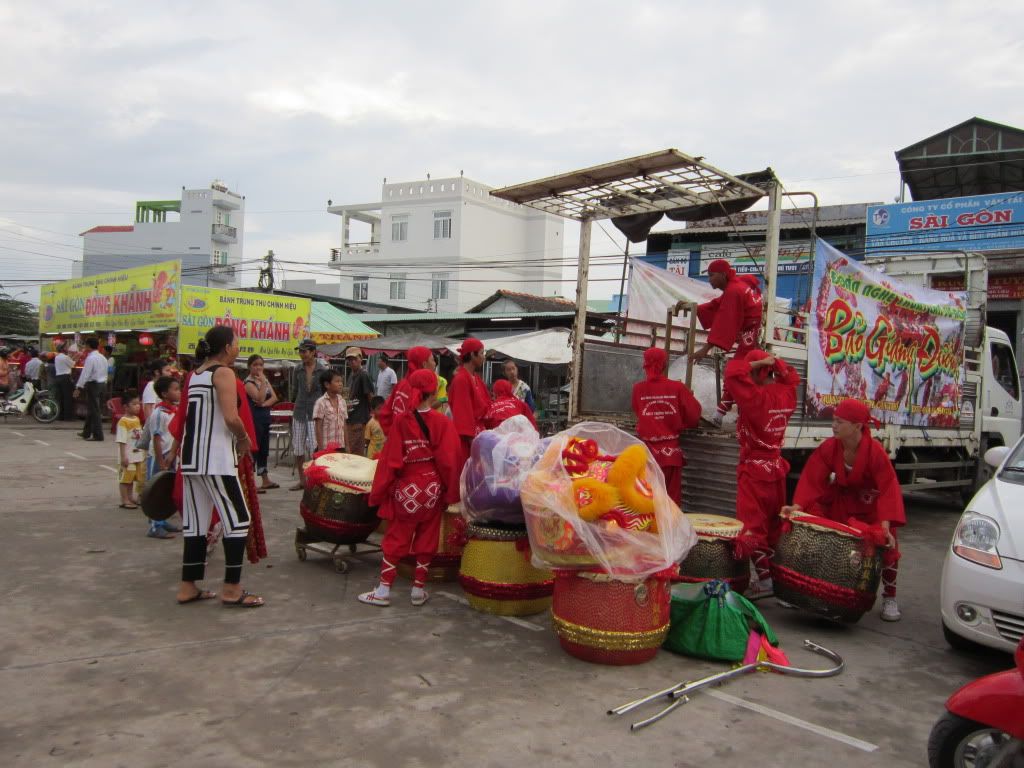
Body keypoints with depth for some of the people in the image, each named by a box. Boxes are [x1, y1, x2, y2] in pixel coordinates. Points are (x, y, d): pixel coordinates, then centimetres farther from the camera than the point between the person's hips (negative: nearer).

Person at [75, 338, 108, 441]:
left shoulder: (90, 358, -14)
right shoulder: (103, 358, 12)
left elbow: (85, 373, -18)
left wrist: (79, 387, -16)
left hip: (93, 385, -8)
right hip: (103, 384, 8)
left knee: (94, 411, -4)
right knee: (94, 410, 16)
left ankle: (98, 435, -4)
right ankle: (86, 433, 26)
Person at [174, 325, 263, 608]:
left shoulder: (195, 375, 16)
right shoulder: (224, 373, -9)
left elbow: (190, 418, 14)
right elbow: (231, 418, -20)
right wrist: (244, 439, -3)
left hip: (191, 457, 9)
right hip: (215, 459, -9)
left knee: (196, 523, 12)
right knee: (238, 520, -1)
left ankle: (188, 587, 17)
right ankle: (231, 589, 1)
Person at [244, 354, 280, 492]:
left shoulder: (265, 380, 14)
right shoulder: (248, 382, -9)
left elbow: (274, 397, 5)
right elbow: (259, 398, -22)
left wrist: (265, 404, -13)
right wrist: (262, 382, -21)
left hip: (265, 417, 8)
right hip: (254, 418, -8)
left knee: (264, 450, 14)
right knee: (254, 449, -9)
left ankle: (265, 480, 23)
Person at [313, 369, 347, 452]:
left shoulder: (342, 401, 6)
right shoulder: (321, 403, -11)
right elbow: (318, 428, -10)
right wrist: (320, 448, -13)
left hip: (340, 446, 5)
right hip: (326, 446, -5)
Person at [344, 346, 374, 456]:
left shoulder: (363, 375, -12)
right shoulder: (351, 377, 15)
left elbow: (371, 396, -12)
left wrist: (371, 414, -8)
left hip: (360, 420, -9)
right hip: (351, 419, 9)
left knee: (357, 452, -6)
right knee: (348, 450, 14)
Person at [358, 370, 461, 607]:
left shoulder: (401, 421, -9)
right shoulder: (443, 423, -9)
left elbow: (390, 460, -8)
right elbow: (449, 461, -10)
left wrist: (380, 491, 1)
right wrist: (451, 493, 1)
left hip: (406, 489, 0)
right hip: (433, 489, 0)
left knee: (395, 539, 10)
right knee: (426, 540, 13)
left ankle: (384, 590, 12)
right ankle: (418, 590, 18)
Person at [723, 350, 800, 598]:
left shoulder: (755, 397, -18)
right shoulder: (787, 394, 1)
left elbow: (733, 373, -23)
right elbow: (791, 377, 21)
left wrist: (756, 363, -14)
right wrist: (775, 363, 6)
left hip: (754, 470, -7)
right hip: (777, 468, 7)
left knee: (752, 526, -2)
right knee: (774, 525, 16)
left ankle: (765, 581, -4)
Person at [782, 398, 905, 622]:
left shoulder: (876, 451, -29)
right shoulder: (829, 448, -22)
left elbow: (888, 489, -31)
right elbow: (812, 479, -24)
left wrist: (885, 527, -39)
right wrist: (796, 507, -37)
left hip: (872, 504, -2)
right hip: (841, 501, 2)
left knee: (887, 546, -9)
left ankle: (889, 598, 17)